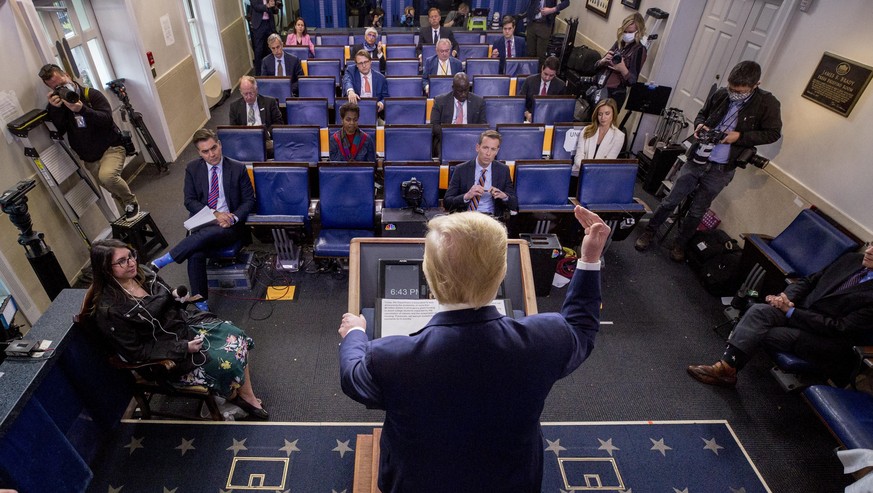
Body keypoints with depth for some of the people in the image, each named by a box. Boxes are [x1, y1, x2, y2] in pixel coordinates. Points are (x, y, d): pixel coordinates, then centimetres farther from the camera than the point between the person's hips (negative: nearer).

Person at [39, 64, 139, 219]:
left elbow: (107, 119, -18)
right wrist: (55, 108, -20)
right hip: (89, 158, 5)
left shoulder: (92, 95, -7)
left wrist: (82, 109, -31)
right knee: (115, 191, 9)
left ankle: (131, 202, -8)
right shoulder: (55, 104, 4)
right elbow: (57, 132, -8)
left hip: (111, 147, -5)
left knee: (107, 176, -33)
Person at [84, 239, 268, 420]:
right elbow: (136, 352, -19)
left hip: (185, 324, 7)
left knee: (235, 336, -11)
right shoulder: (109, 309, -23)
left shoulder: (142, 273, -2)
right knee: (226, 361, -20)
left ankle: (249, 397, 0)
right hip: (168, 353, -7)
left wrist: (175, 295, -2)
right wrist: (183, 348, -22)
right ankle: (234, 395, 14)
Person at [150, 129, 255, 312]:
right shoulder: (192, 168, 7)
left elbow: (249, 200, 3)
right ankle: (200, 303, -18)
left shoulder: (238, 168, 0)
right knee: (196, 254, -29)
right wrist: (214, 213, -13)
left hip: (230, 224, -2)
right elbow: (189, 201, 5)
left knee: (208, 233, -37)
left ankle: (163, 261, -25)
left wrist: (233, 218, -16)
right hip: (203, 222, 2)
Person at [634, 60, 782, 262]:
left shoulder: (767, 103, -10)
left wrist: (740, 136, -16)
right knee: (671, 200, 6)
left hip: (722, 169, -1)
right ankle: (649, 231, 24)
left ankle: (680, 243, 29)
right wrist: (700, 125, -10)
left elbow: (773, 133, -3)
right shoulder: (720, 94, -4)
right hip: (697, 160, 1)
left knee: (697, 211, 11)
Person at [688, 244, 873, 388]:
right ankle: (726, 367, -30)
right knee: (758, 310, -24)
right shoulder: (852, 259, 7)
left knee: (760, 333, -25)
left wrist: (791, 312, -18)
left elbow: (842, 329, -17)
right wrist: (785, 297, -9)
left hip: (824, 339, -5)